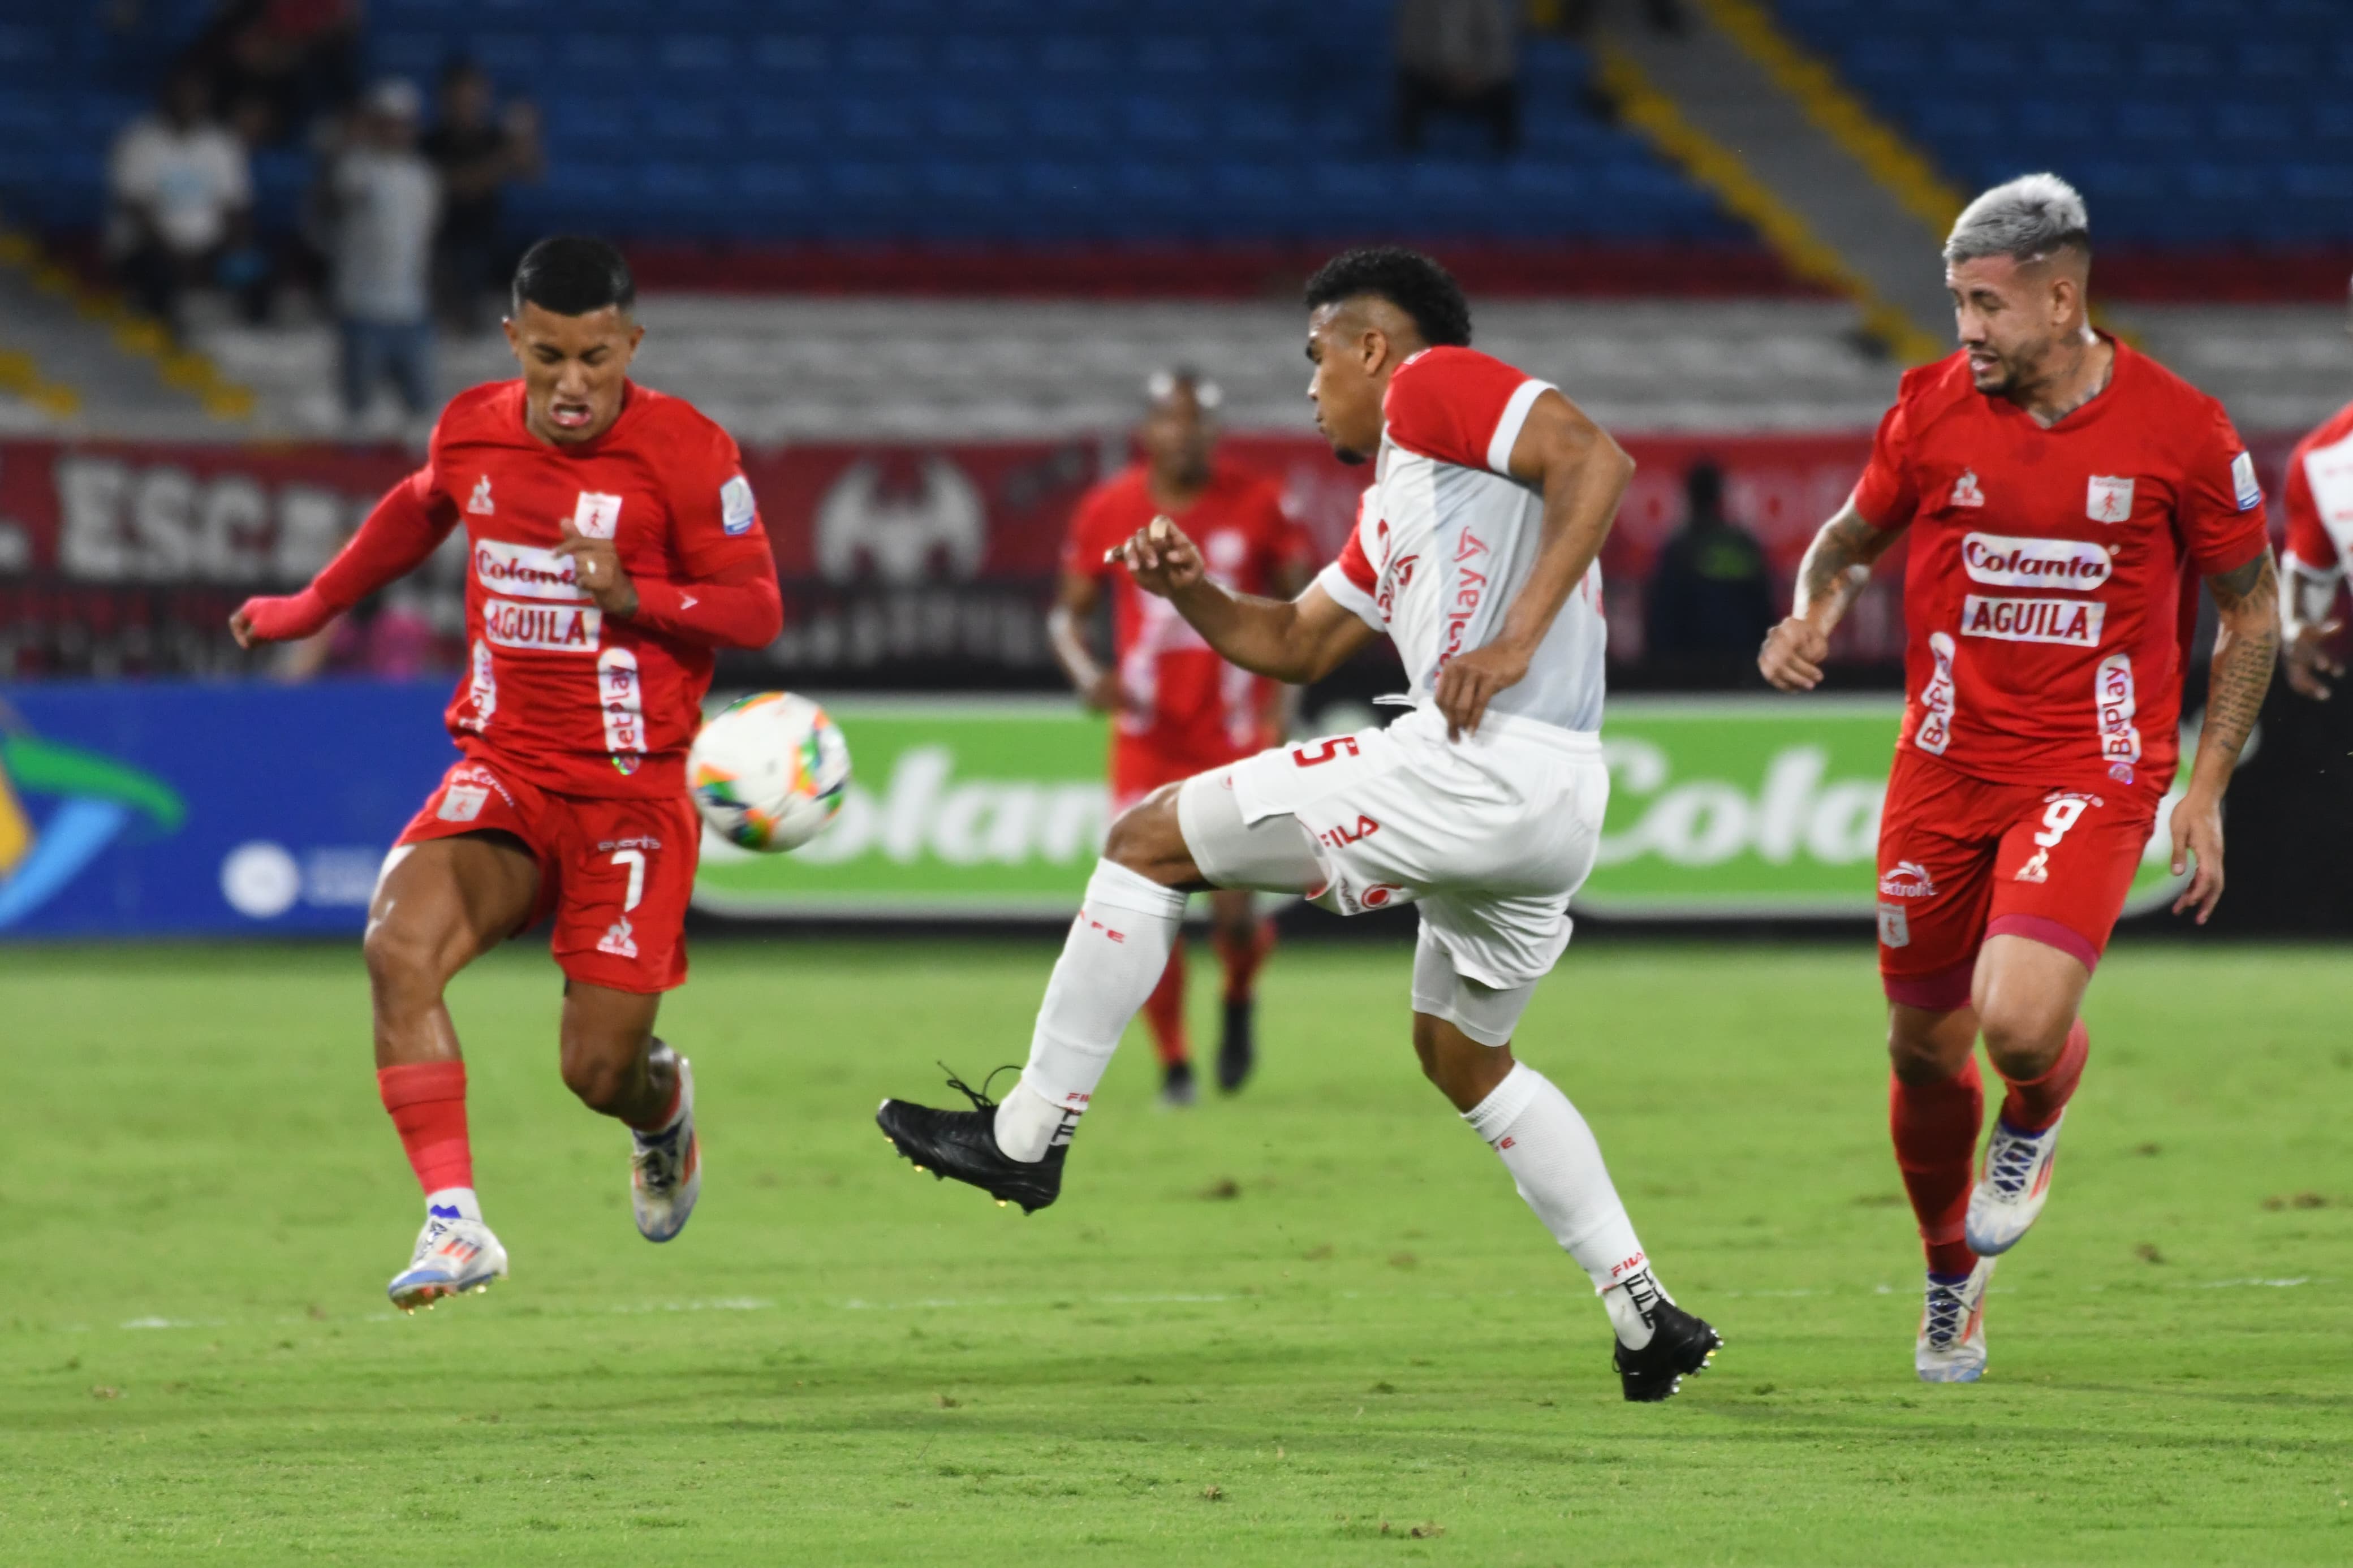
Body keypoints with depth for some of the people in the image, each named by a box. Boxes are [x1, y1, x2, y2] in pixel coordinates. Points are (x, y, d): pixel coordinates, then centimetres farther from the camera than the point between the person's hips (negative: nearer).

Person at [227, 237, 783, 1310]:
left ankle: (663, 1104, 37)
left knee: (600, 1071, -4)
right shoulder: (471, 434, 3)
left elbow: (759, 611, -8)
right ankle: (455, 1227, -25)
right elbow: (418, 510, 26)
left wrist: (632, 594, -25)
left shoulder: (686, 453, -10)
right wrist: (312, 607, 37)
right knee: (399, 944, -27)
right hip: (502, 769, 3)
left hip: (631, 786, -3)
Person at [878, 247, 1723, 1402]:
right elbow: (1297, 645, 36)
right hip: (1553, 806, 11)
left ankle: (1027, 1134, 2)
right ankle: (1648, 1314, 22)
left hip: (1479, 768, -11)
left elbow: (1596, 460, -15)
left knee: (1146, 839, -1)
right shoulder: (1391, 507, 29)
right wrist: (1193, 593, 17)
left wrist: (1516, 639, -22)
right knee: (1464, 1059, 29)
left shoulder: (1436, 388, 0)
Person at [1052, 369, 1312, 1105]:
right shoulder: (1109, 511, -3)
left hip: (1235, 738, -1)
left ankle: (1239, 1006, 26)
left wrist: (1278, 704, -5)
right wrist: (1087, 675, -15)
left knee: (1234, 913, -9)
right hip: (1148, 736, 1)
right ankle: (1173, 1064, 12)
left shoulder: (1256, 505, -4)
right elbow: (1068, 612, 6)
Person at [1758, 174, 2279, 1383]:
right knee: (1925, 1046, 8)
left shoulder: (2179, 430, -8)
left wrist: (2205, 793, 0)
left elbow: (2251, 610, 4)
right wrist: (1810, 619, -8)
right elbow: (1852, 536, 15)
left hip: (2092, 773, -3)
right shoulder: (1932, 408, -2)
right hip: (1945, 770, 3)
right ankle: (1952, 1279, 35)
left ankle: (2033, 1129, 15)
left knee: (2021, 1021, -24)